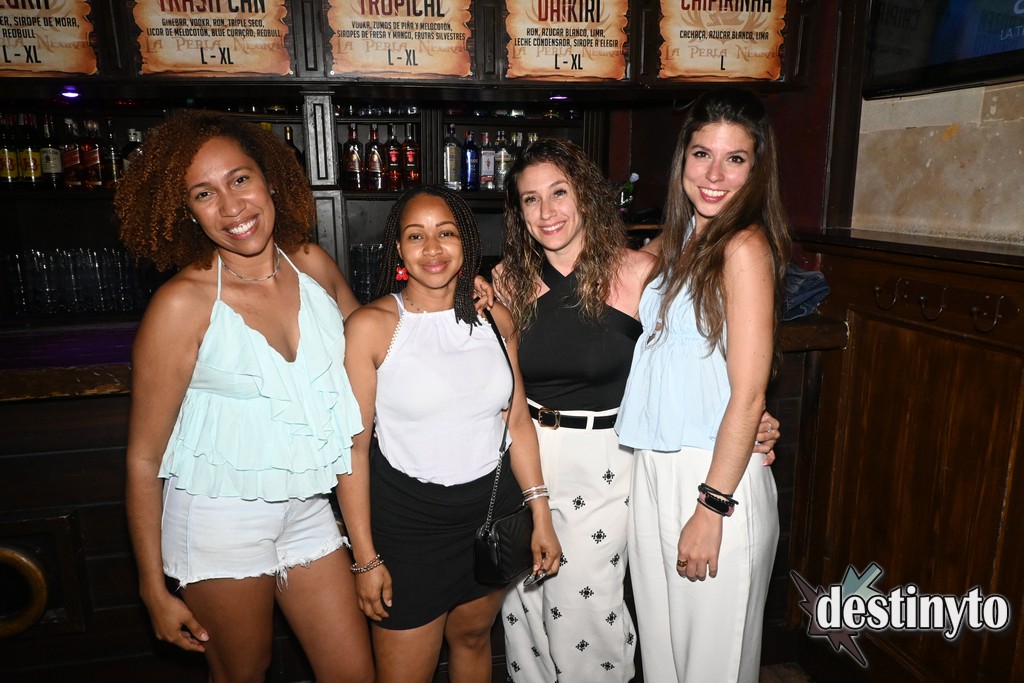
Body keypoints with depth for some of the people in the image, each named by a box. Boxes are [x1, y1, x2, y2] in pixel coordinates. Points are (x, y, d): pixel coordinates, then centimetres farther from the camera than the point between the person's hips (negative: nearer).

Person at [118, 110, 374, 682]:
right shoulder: (183, 303, -19)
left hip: (306, 508, 4)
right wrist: (155, 589, -7)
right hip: (220, 519, -4)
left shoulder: (312, 265, -6)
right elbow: (144, 458, -12)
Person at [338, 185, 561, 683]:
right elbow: (354, 446, -11)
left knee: (472, 636, 22)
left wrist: (541, 516, 2)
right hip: (407, 517, -3)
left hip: (493, 508, 4)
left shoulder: (494, 317, 0)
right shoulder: (372, 325, -12)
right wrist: (365, 558, -9)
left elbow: (518, 420, 4)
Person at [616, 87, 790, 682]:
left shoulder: (745, 247, -14)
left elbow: (748, 395, -16)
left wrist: (711, 508, -16)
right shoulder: (678, 241, 9)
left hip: (717, 477, -7)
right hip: (655, 469, 7)